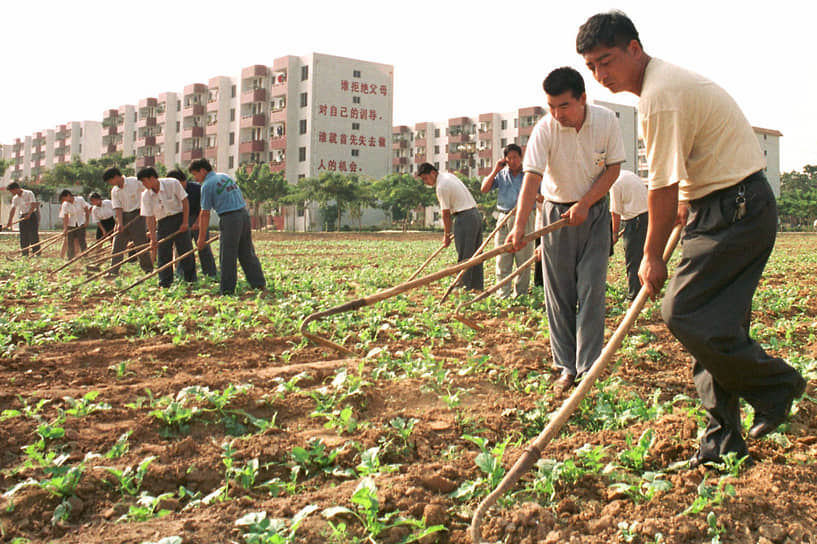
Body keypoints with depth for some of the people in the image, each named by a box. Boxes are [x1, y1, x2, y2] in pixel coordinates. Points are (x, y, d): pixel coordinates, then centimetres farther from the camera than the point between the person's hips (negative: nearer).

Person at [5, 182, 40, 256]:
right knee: (23, 236, 3)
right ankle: (25, 254, 7)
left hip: (32, 215, -5)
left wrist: (29, 214, -28)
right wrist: (9, 222, -8)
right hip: (22, 217, 5)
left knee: (33, 235, -8)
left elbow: (33, 205, -16)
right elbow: (12, 210, 1)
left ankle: (36, 252, -6)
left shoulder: (29, 193, -8)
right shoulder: (15, 198, 7)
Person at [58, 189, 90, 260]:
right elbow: (65, 217, -11)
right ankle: (71, 258, 7)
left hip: (81, 223, -2)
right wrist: (65, 229, -19)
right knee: (70, 241, 0)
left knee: (81, 240, -8)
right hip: (71, 223, 2)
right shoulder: (65, 205, -9)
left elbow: (86, 210, -4)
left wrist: (86, 221, -10)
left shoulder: (80, 200, -13)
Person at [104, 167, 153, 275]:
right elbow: (118, 208, 0)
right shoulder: (114, 191, 5)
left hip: (137, 215, -5)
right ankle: (113, 270, 3)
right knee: (117, 243, 0)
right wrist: (120, 223, -13)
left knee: (140, 243, -2)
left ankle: (148, 269, 11)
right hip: (123, 216, 5)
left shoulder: (134, 182, -9)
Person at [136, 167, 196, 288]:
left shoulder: (173, 183, -13)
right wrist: (153, 238, -10)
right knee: (163, 255, 0)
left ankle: (191, 281, 12)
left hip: (179, 219, -2)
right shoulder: (146, 195, -6)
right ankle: (164, 284, 8)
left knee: (187, 253, 0)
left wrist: (185, 222, -10)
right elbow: (150, 217, -5)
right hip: (163, 223, 2)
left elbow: (184, 202, -6)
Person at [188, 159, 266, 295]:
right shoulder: (225, 176, 18)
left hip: (229, 217, -7)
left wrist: (201, 238, 0)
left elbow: (205, 214, -5)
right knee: (247, 253, 14)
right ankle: (259, 283, 15)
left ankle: (227, 288, 4)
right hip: (244, 213, 7)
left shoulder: (207, 185, -4)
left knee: (227, 256, 1)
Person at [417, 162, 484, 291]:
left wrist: (447, 235, 0)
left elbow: (446, 214, -10)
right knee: (475, 254, 12)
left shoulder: (442, 187, -15)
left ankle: (464, 286, -4)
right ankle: (477, 286, 16)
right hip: (476, 214, 10)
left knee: (464, 256, -6)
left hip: (465, 218, -10)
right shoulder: (448, 175, 15)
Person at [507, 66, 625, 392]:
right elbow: (532, 177, -26)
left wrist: (585, 204, -15)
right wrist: (519, 225, -37)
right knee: (559, 293, 2)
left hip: (594, 210, 0)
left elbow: (613, 168, -5)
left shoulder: (606, 121, -12)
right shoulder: (545, 129, -17)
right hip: (557, 212, 0)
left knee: (592, 290, -5)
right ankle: (566, 367, 12)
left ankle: (588, 368, 2)